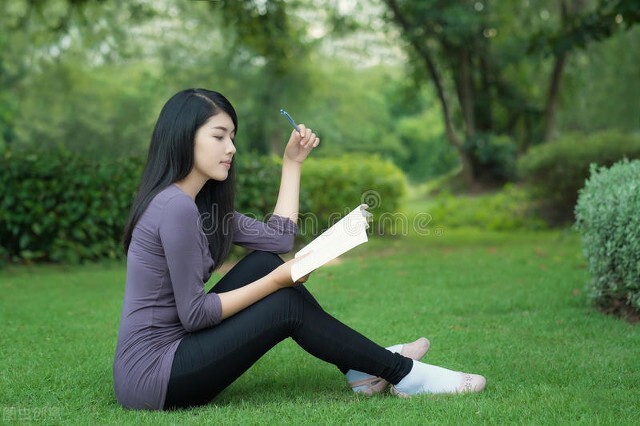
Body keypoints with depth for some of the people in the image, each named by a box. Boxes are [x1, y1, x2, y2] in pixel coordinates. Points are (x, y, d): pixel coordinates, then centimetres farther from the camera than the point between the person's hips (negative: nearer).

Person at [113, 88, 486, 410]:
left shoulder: (199, 203, 11)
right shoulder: (176, 207, -20)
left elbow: (279, 239, 11)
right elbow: (193, 313, -19)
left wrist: (292, 164, 11)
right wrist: (275, 281, -14)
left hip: (171, 354, 9)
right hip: (152, 376, -9)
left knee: (263, 263, 4)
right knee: (287, 304, -10)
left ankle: (361, 367, 9)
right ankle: (402, 374, 4)